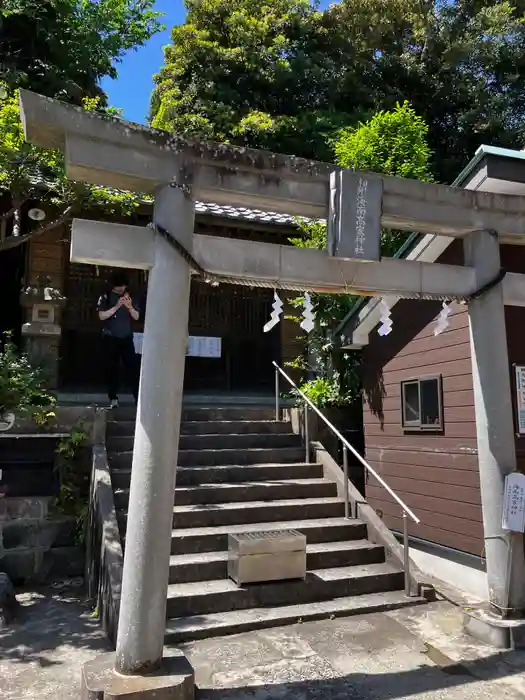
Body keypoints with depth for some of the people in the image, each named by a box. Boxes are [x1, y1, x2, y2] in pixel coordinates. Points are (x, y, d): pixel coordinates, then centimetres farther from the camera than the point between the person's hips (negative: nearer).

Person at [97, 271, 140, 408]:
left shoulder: (130, 297, 8)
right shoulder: (106, 297, 0)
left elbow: (136, 317, 5)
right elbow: (102, 316, -9)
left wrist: (130, 307, -13)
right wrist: (117, 306, -18)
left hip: (127, 338, 2)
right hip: (110, 338, -2)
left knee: (132, 367, -3)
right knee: (111, 368, 1)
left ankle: (139, 396, -2)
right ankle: (113, 398, 9)